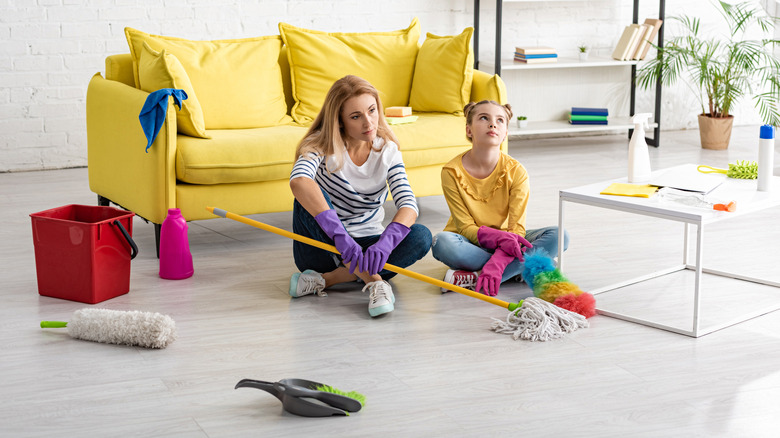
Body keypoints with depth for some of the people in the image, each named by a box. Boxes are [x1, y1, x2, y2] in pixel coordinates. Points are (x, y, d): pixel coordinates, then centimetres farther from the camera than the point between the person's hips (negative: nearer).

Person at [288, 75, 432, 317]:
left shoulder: (387, 151, -3)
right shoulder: (323, 145, -13)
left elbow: (408, 205, -17)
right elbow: (298, 180, -36)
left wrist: (384, 243, -39)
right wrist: (339, 234, -49)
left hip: (364, 245, 3)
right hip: (323, 249, -3)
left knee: (420, 236, -23)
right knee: (311, 197, -31)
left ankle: (325, 279, -25)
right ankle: (374, 281, -36)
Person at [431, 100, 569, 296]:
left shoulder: (516, 171, -14)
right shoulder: (452, 172, -17)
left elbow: (516, 227, -18)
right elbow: (465, 227, -16)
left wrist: (495, 265, -36)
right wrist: (500, 238, -36)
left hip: (503, 242, 2)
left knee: (559, 236, -22)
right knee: (442, 243, -36)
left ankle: (476, 278, -31)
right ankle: (519, 270, -23)